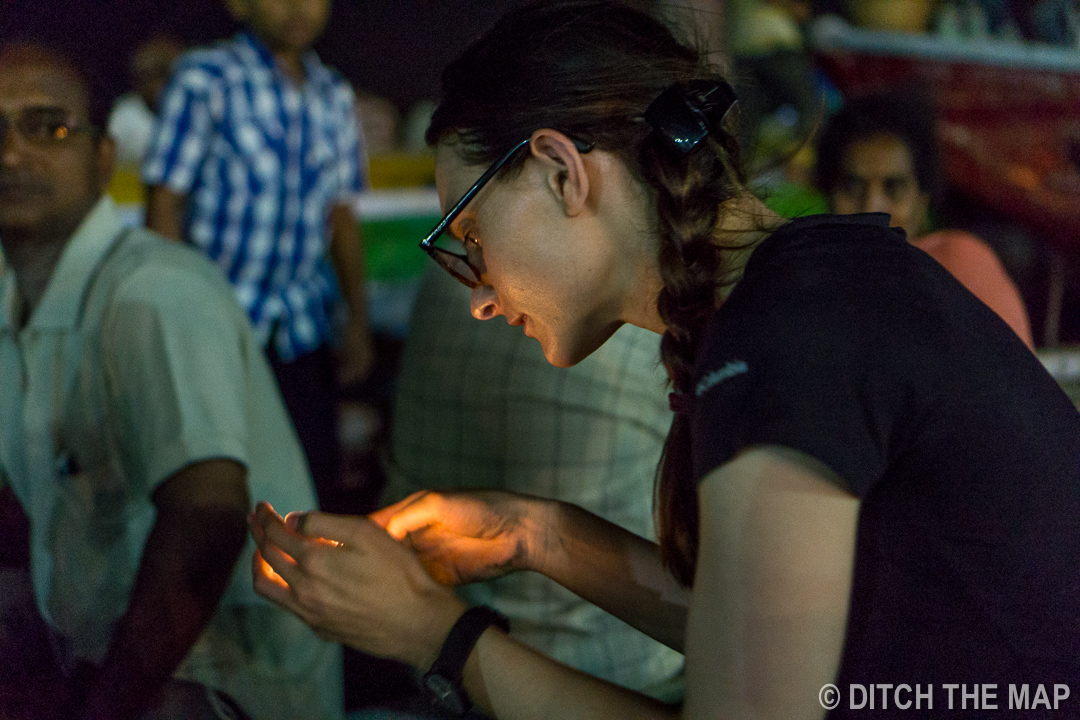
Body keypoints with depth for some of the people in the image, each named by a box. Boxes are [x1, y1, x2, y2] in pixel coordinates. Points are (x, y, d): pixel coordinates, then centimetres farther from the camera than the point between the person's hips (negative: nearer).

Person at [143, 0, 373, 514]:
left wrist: (357, 318, 12)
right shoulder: (204, 80, -7)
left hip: (301, 323, 4)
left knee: (319, 470, 5)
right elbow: (165, 201, -8)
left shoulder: (334, 96, 8)